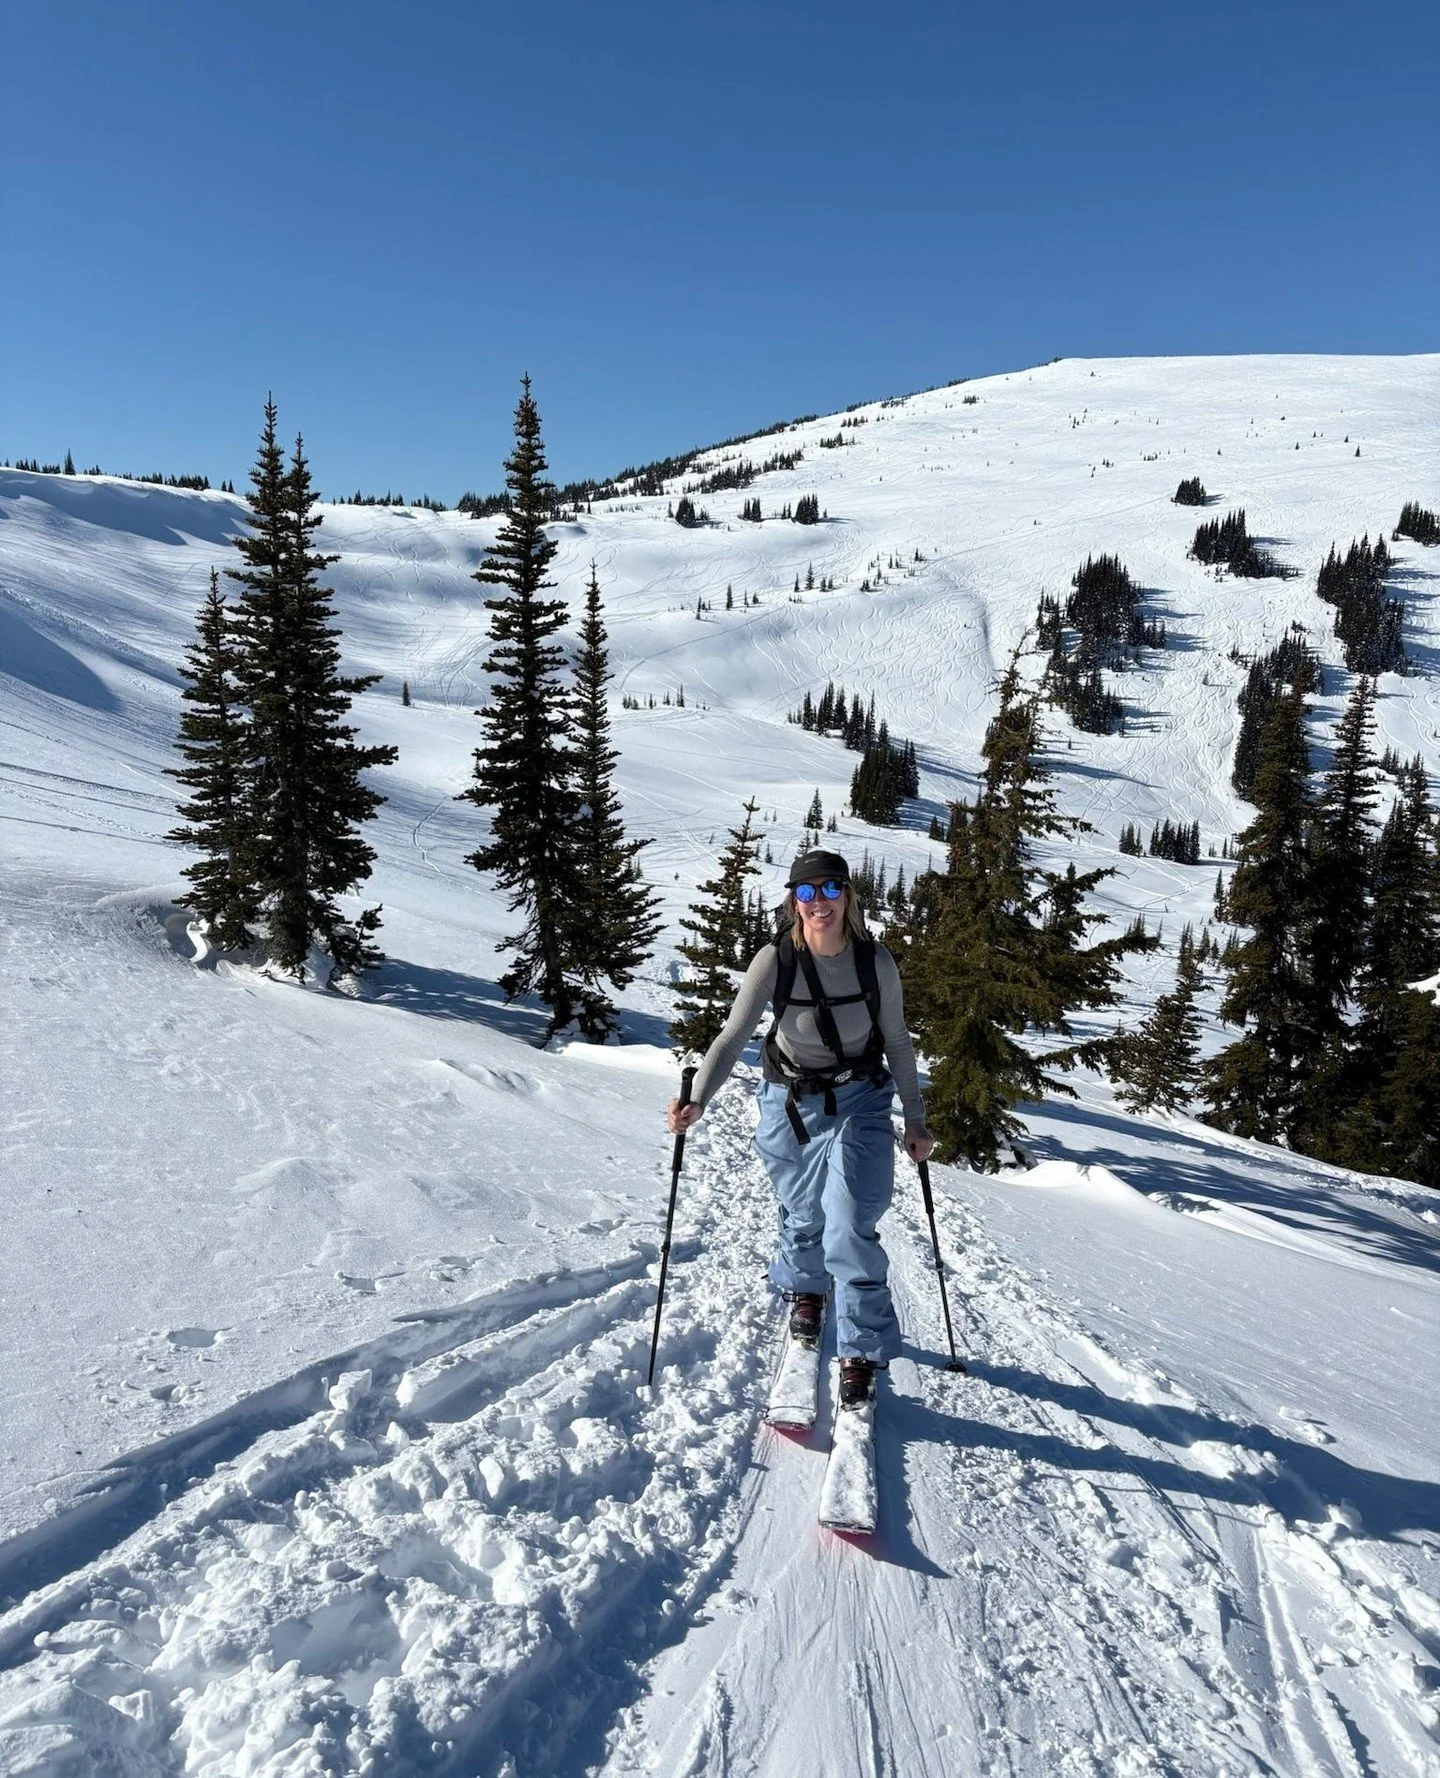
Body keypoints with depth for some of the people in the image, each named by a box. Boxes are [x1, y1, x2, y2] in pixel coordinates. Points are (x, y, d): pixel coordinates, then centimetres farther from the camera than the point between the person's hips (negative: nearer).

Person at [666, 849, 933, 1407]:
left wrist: (915, 1120, 3)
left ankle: (863, 1351, 7)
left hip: (860, 1102, -1)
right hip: (790, 1101, 1)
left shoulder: (876, 961, -14)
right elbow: (733, 1035, -18)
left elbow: (897, 1042, -1)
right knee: (802, 1217, 16)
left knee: (850, 1228, -12)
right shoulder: (776, 960, -18)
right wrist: (697, 1100, -33)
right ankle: (805, 1291, 49)